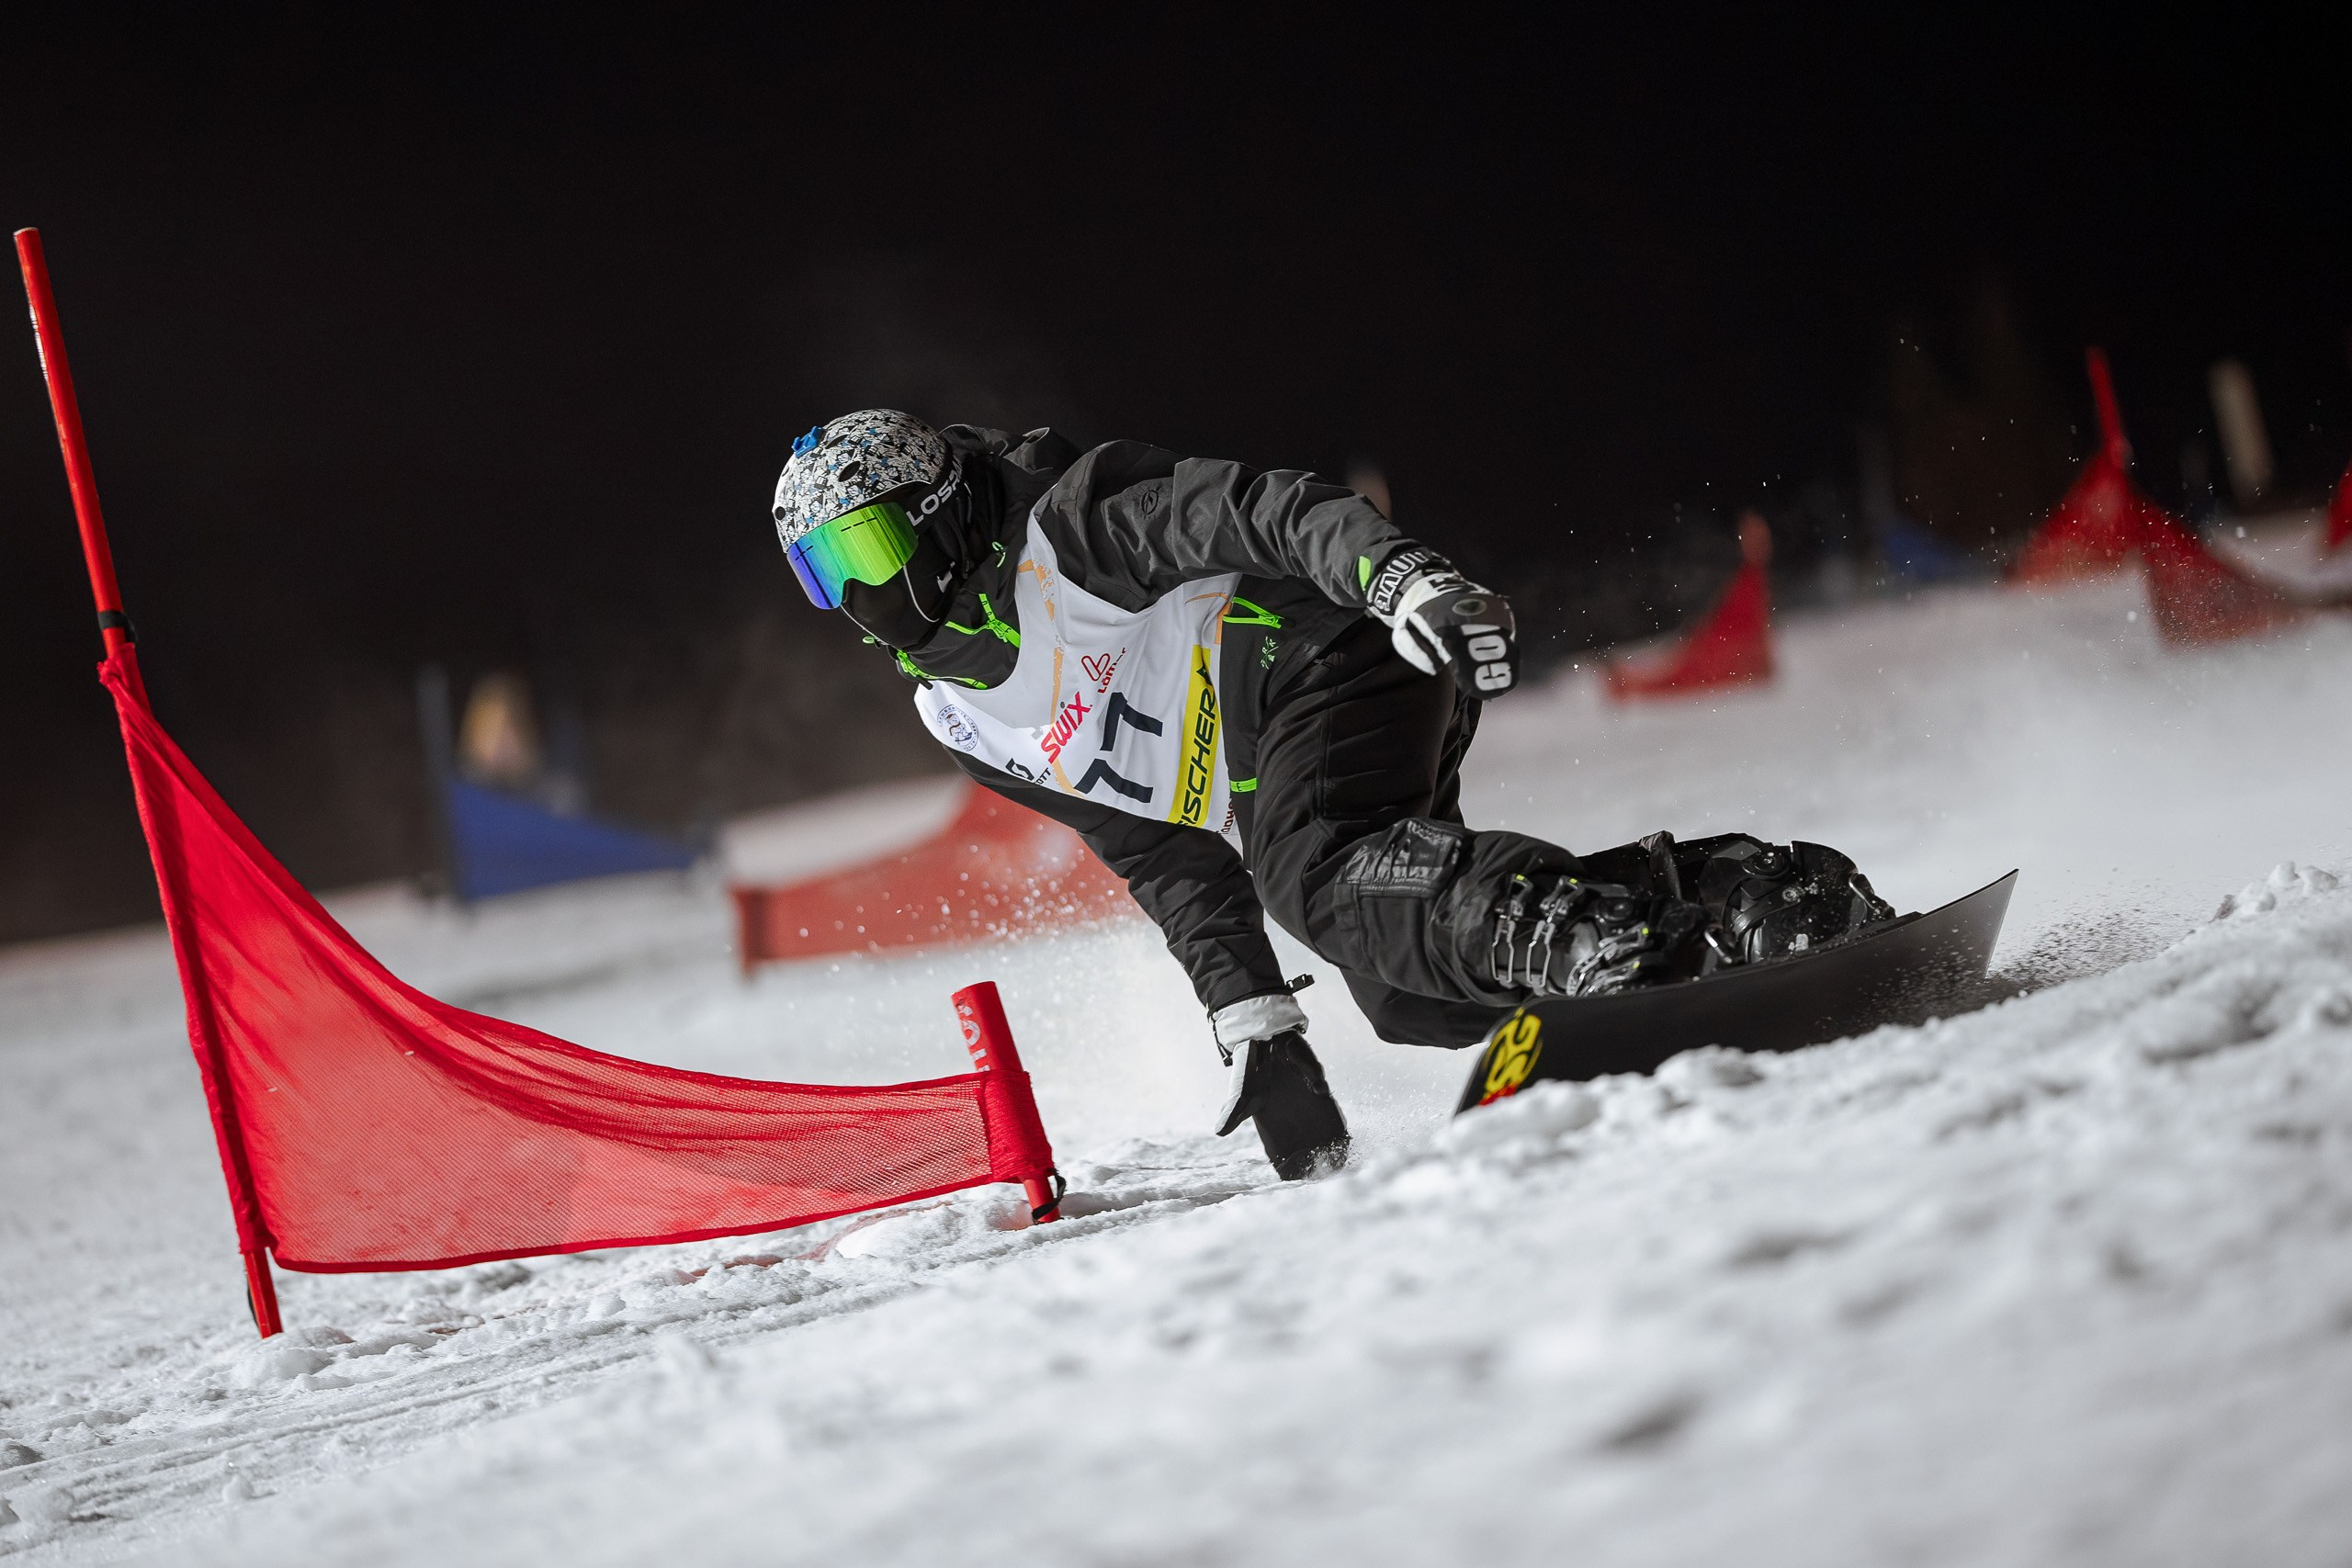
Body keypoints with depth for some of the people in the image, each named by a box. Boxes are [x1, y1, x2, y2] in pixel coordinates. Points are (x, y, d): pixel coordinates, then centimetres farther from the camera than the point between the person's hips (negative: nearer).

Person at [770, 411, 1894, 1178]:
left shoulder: (1058, 526, -4)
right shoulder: (961, 714, 19)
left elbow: (1257, 511, -17)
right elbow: (1163, 859, 20)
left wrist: (1402, 575, -35)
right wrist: (1250, 1019, 10)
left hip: (1336, 661, -9)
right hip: (1270, 811, 9)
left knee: (1313, 873, -34)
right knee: (1410, 997, -6)